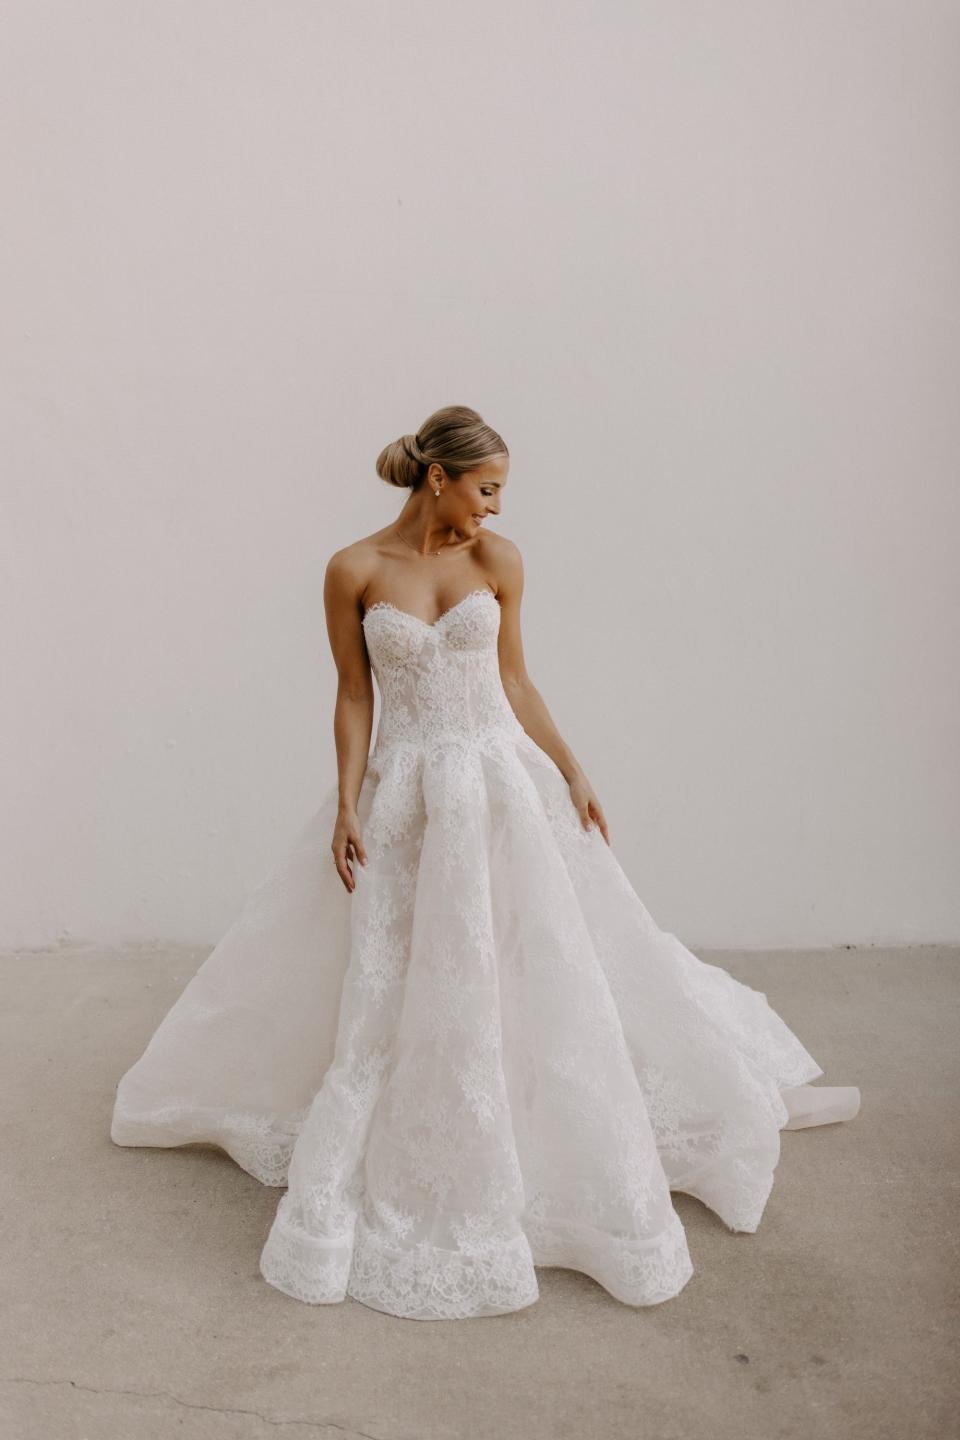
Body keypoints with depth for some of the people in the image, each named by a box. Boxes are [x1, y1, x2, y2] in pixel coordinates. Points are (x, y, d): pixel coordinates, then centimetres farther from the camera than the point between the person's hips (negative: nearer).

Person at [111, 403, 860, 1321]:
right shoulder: (353, 571, -5)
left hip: (502, 786, 1)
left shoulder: (498, 561, 0)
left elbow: (515, 683, 6)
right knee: (383, 995, 7)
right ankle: (361, 1188, 29)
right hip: (402, 795, -1)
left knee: (541, 977, 8)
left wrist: (573, 775, 4)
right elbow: (353, 696, -1)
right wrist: (346, 806, -7)